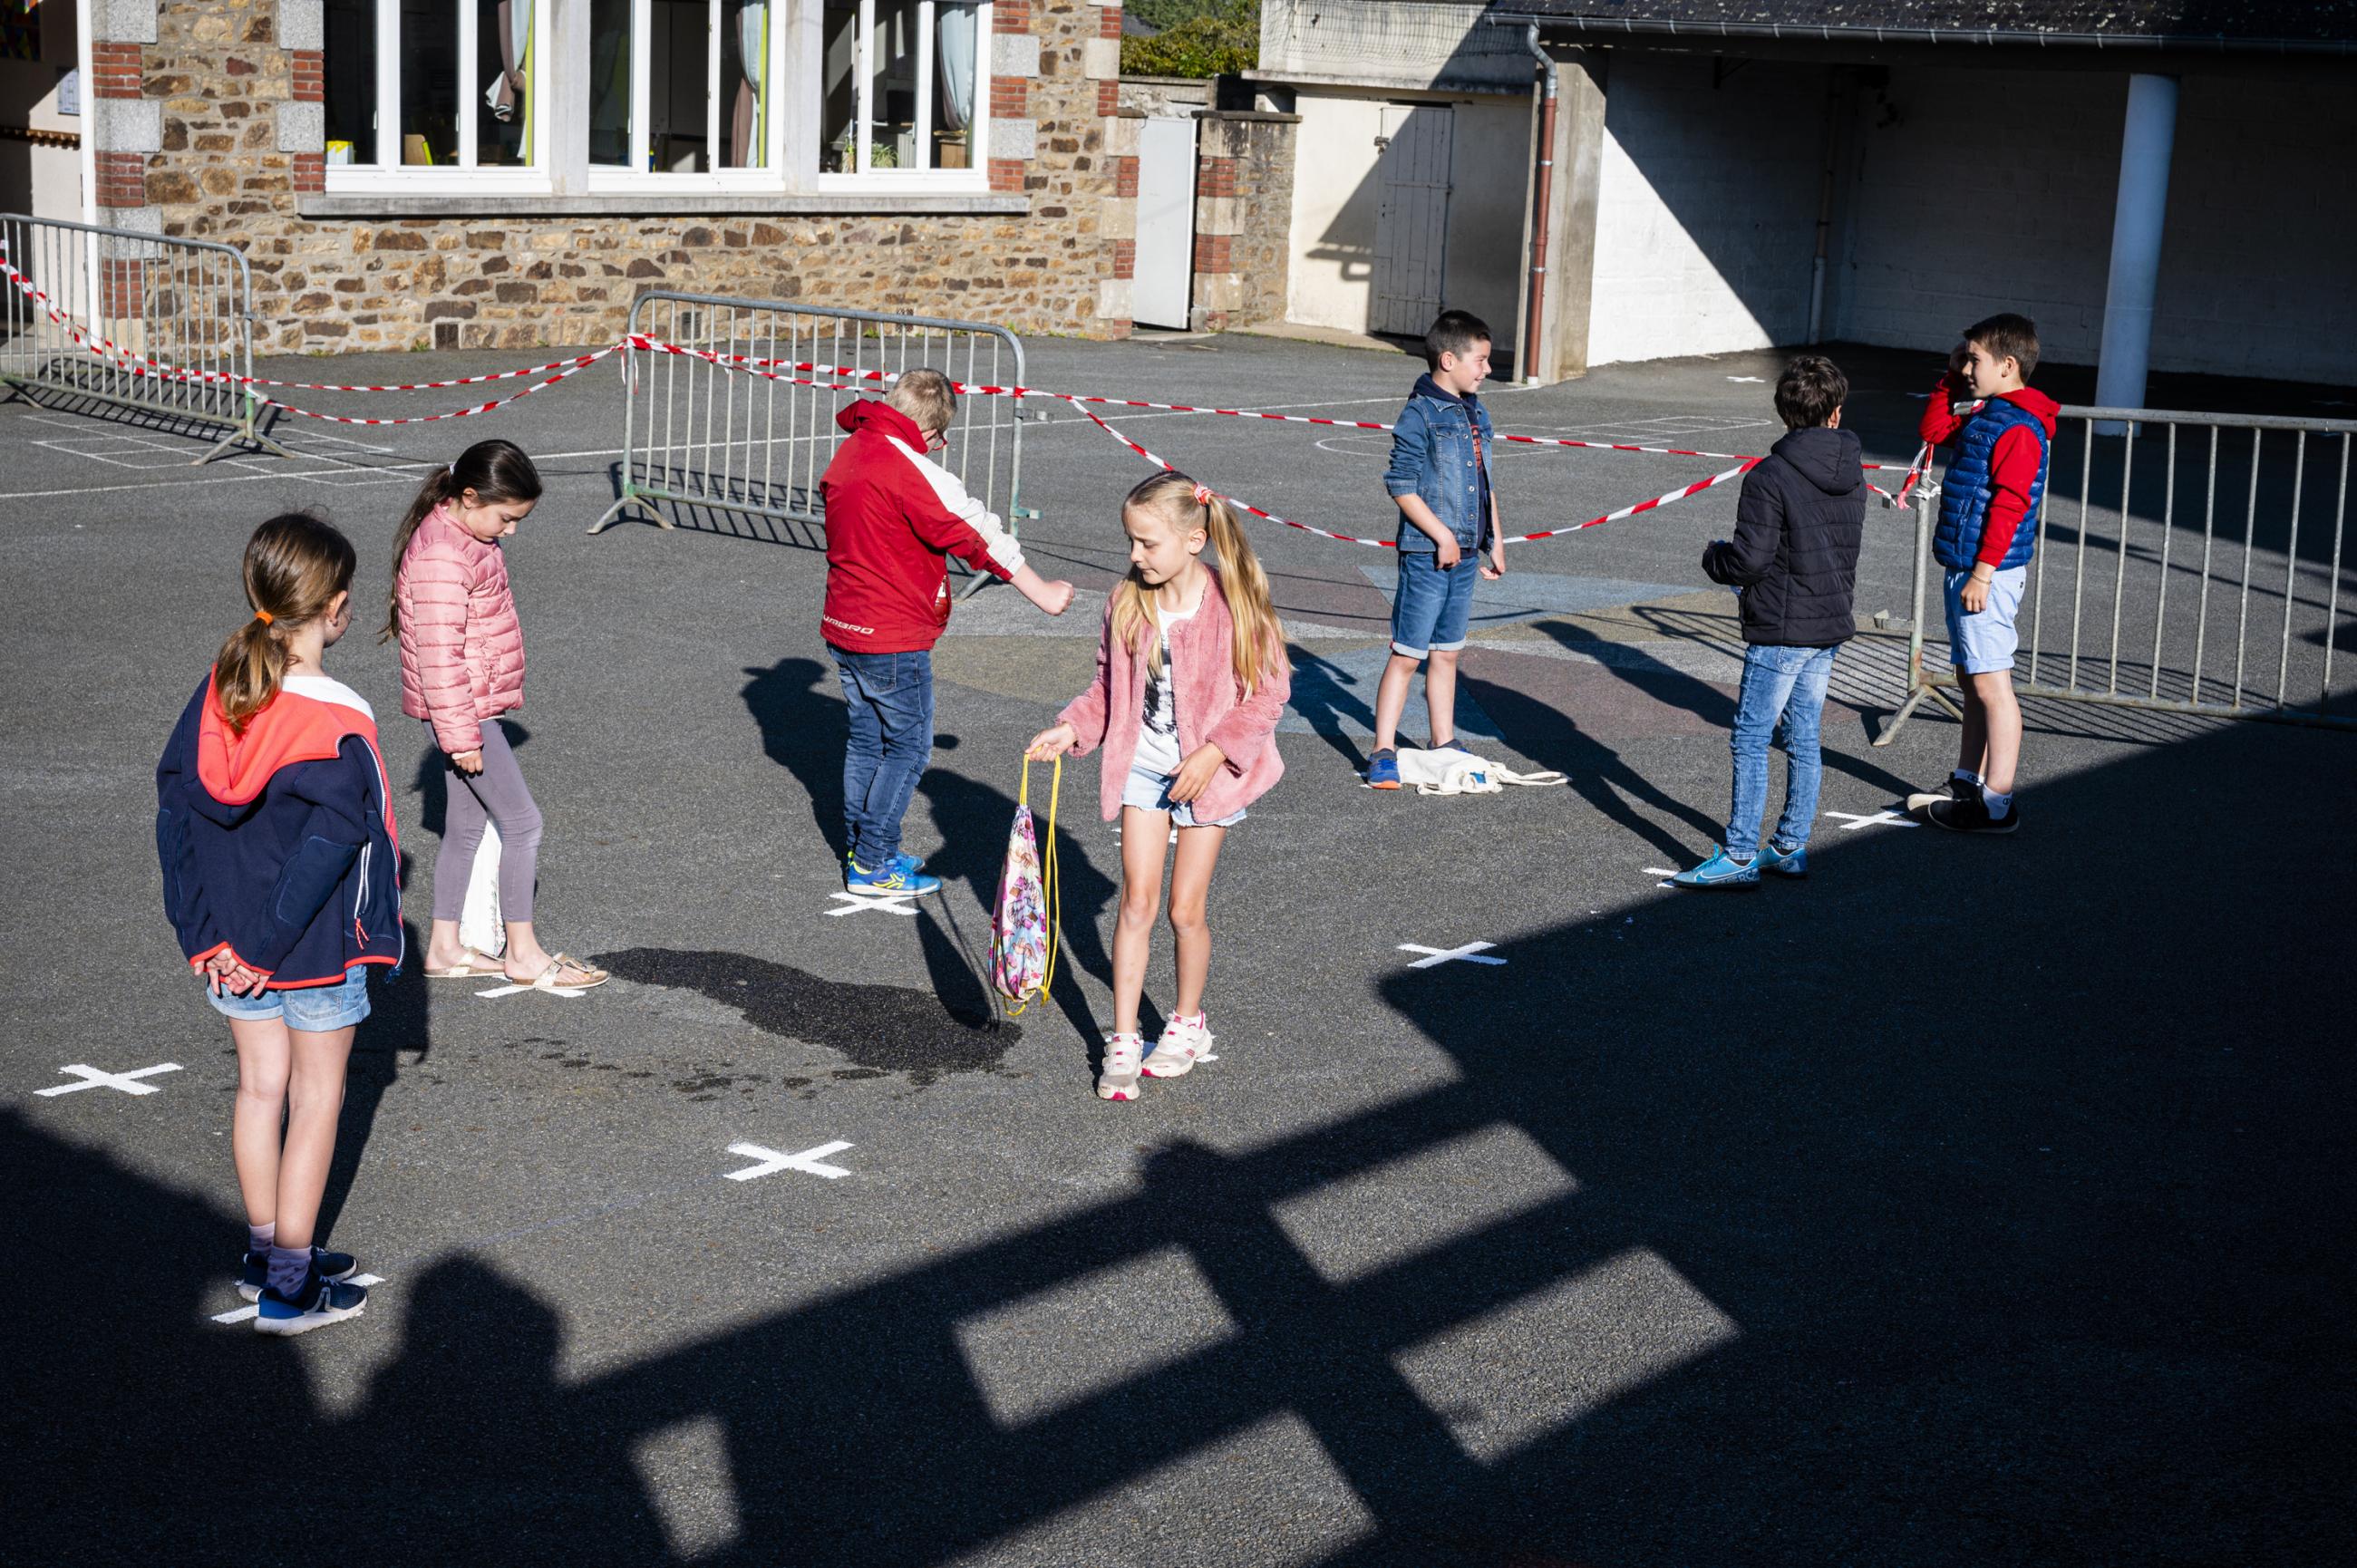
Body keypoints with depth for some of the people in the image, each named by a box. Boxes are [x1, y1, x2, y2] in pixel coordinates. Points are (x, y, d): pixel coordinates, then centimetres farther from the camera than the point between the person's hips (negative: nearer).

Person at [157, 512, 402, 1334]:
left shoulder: (217, 694, -3)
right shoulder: (337, 728, -22)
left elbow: (175, 808, -1)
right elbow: (327, 849, -25)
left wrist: (204, 929, 2)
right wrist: (270, 945, -16)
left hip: (232, 938, 6)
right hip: (317, 947, -6)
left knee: (260, 1084, 19)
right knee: (316, 1096, 8)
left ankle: (265, 1251, 32)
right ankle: (290, 1287, 14)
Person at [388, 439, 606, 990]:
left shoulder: (466, 536, 10)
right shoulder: (441, 557, -24)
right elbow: (440, 655, -25)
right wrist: (460, 735, -22)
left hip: (474, 705, 10)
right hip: (463, 710, -10)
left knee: (466, 825, 15)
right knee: (522, 821, -4)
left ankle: (445, 949, 23)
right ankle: (524, 955, 6)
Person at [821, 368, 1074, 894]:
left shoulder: (849, 454, 5)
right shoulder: (910, 471, -22)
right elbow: (976, 537, -17)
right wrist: (1043, 593, -12)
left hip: (844, 628, 8)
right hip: (895, 640, -8)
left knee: (865, 740, 18)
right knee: (908, 748, 4)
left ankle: (858, 852, 26)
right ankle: (873, 865, 7)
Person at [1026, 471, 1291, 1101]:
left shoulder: (1236, 606, -15)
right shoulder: (1126, 603, -3)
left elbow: (1267, 693, -10)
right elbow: (1109, 688, 9)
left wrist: (1214, 752, -18)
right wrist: (1071, 728, -7)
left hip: (1207, 772, -3)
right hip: (1141, 766, 3)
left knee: (1185, 910, 3)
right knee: (1137, 903, 1)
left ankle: (1189, 1022, 27)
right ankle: (1123, 1042, 9)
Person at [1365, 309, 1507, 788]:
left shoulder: (1476, 414, 13)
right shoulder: (1419, 415, -12)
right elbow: (1401, 485, -16)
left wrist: (1496, 540, 20)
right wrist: (1442, 535, -17)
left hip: (1464, 554, 8)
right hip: (1426, 555, -8)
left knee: (1446, 652, 16)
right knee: (1407, 654, -5)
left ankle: (1443, 743, 25)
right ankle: (1383, 752, 0)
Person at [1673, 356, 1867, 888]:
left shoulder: (1770, 477, -16)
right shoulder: (1853, 475, 7)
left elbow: (1749, 560, -18)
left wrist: (1714, 557, 3)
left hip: (1781, 629, -7)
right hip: (1832, 625, 7)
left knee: (1750, 739, -3)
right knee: (1803, 739, 14)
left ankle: (1739, 857, -2)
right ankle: (1790, 847, 20)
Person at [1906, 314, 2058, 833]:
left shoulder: (2019, 429, -17)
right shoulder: (1984, 413, 13)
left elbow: (2008, 507, -22)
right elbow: (1932, 431, 27)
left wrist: (1982, 574, -23)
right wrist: (1951, 381, 14)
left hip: (1987, 574, -10)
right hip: (1962, 567, 10)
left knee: (1990, 685, -7)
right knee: (1971, 680, 17)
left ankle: (1997, 805, -5)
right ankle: (1966, 785, 27)